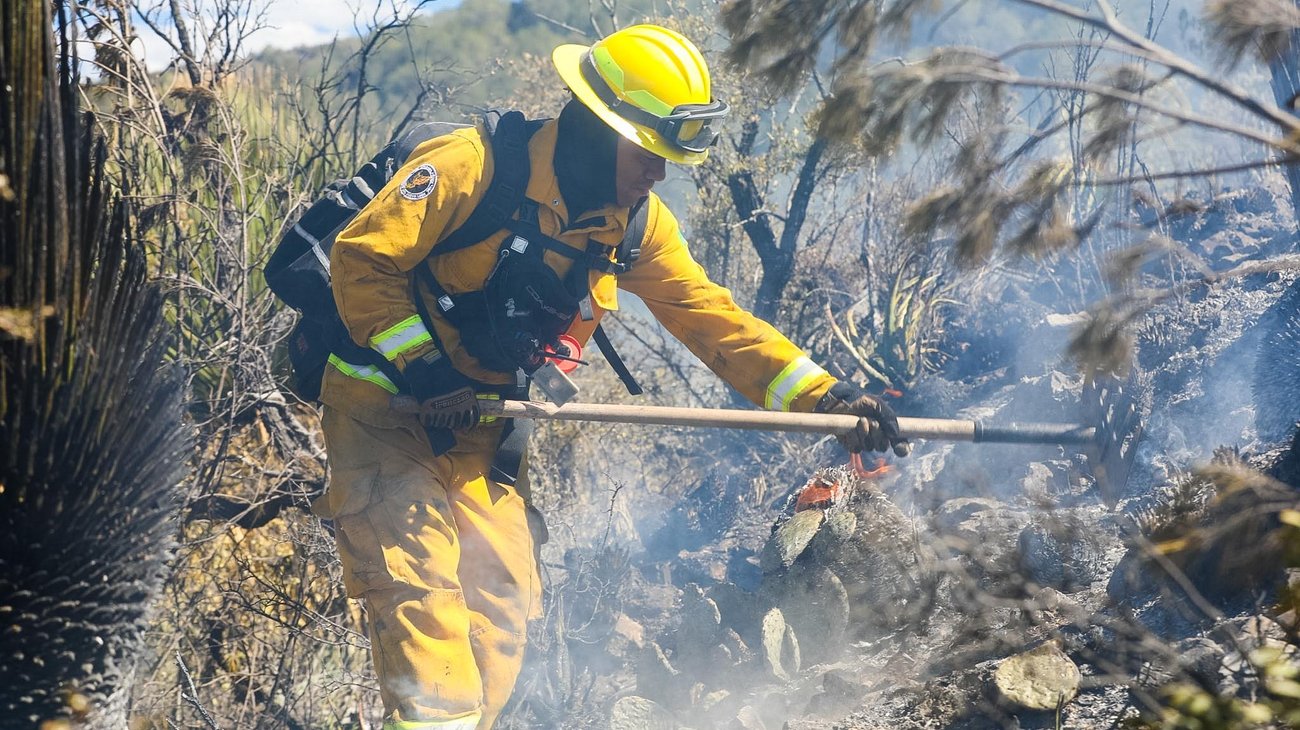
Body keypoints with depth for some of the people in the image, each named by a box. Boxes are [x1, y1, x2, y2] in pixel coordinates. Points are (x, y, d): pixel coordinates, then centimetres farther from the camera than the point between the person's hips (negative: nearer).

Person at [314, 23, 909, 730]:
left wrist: (825, 396, -13)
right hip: (386, 408, -7)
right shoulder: (473, 165, -21)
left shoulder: (636, 222, 0)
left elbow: (710, 317, -3)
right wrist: (425, 371, -24)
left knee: (502, 604, 4)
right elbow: (361, 259, -20)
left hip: (478, 430, 7)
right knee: (422, 586, -17)